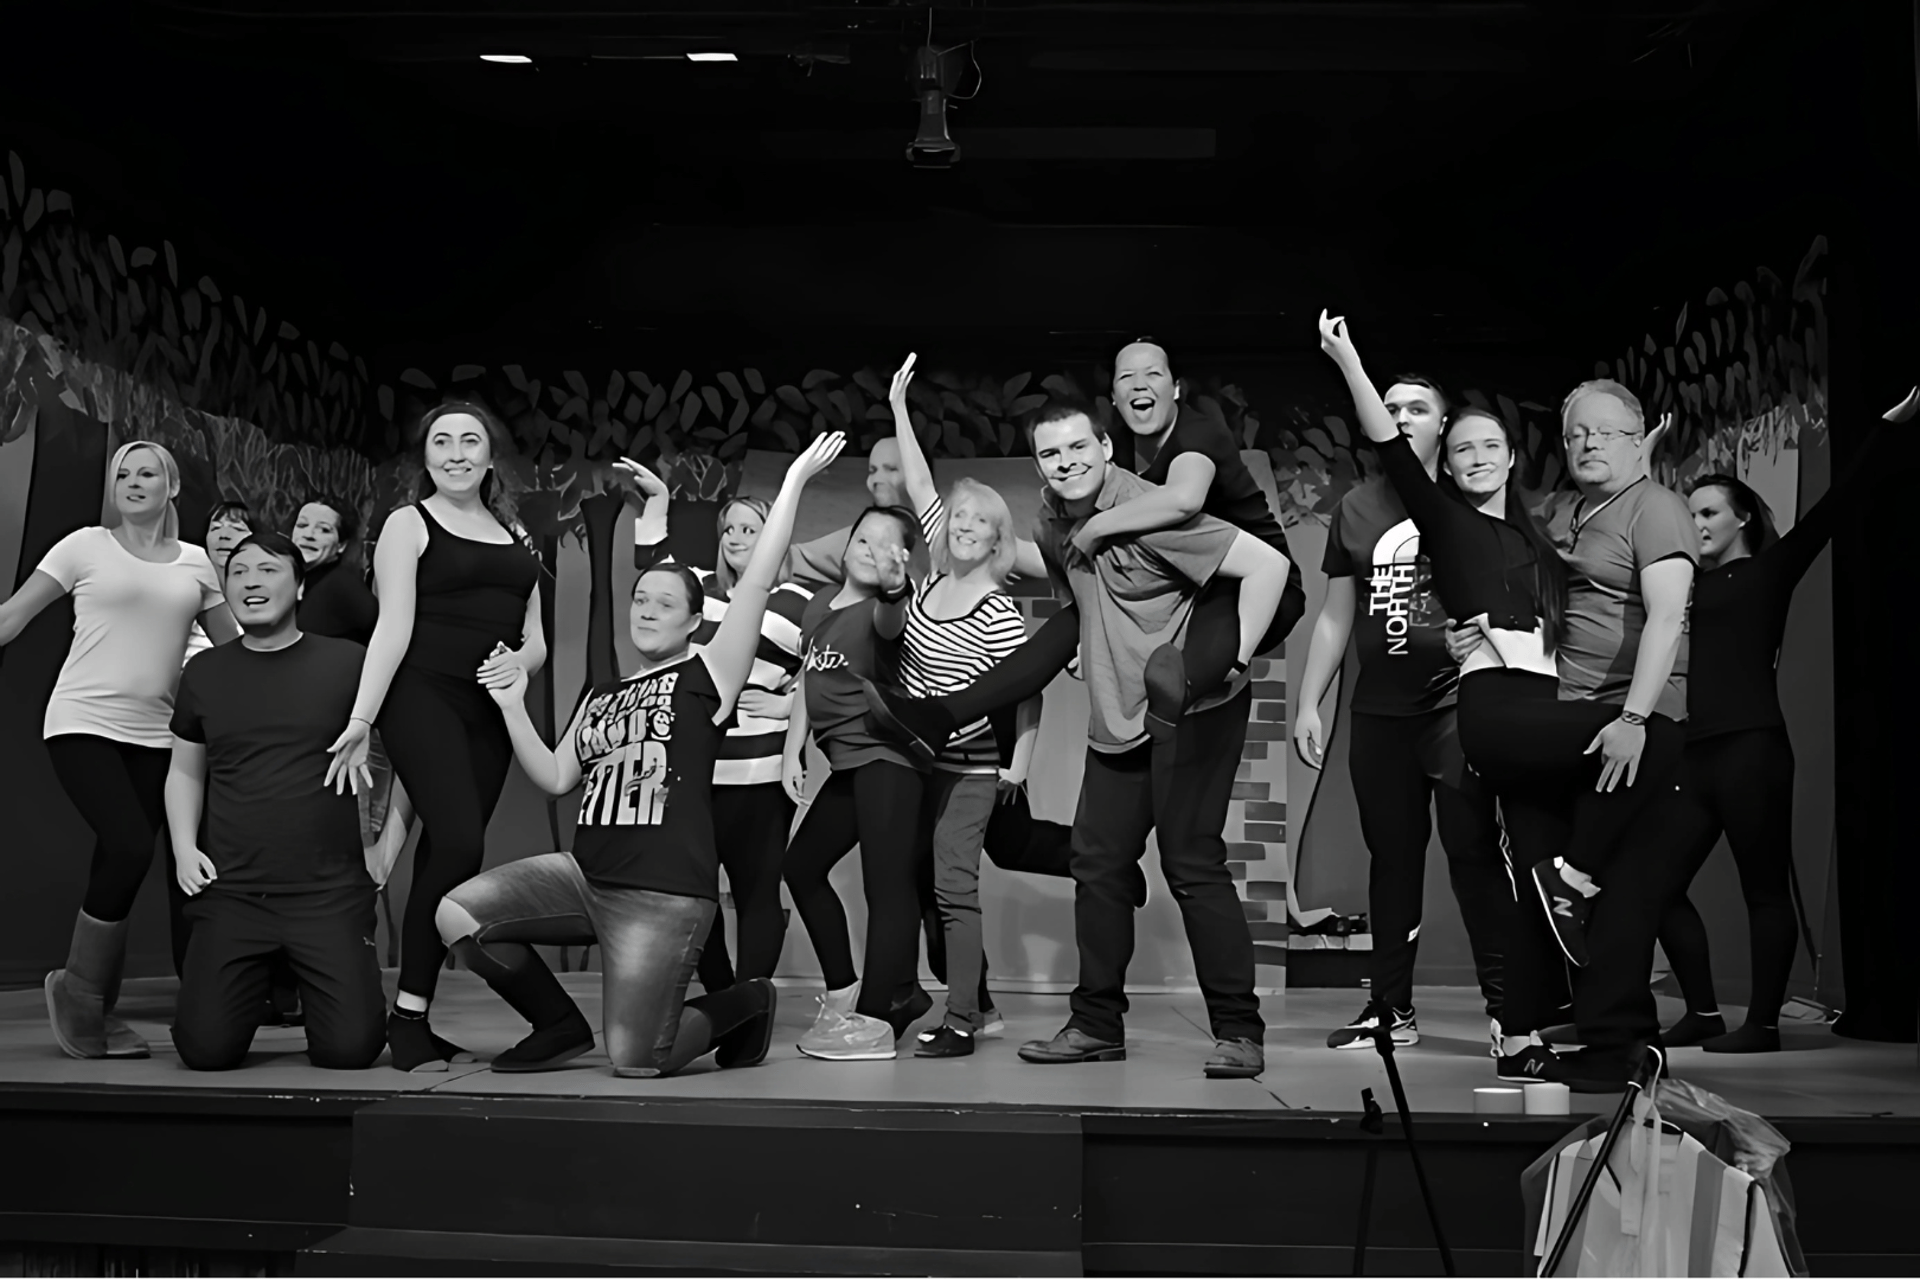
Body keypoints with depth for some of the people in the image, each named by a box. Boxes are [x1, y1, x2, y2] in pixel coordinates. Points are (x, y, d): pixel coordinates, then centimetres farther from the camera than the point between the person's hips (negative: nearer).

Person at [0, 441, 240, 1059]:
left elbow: (232, 646, 22)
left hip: (155, 735, 3)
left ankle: (96, 1008, 12)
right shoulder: (86, 546, 4)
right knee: (129, 848, -20)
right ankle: (78, 990, 1)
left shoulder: (195, 562, 12)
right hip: (84, 724, -3)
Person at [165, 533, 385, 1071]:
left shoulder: (348, 662, 0)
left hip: (330, 892, -2)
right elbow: (185, 770, 19)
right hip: (230, 891, 2)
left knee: (351, 1047, -11)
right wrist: (184, 846, 4)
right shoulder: (204, 672, 9)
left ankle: (308, 985, 24)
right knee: (207, 1048, -9)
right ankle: (255, 984, 25)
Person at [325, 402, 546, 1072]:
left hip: (490, 709, 5)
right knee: (459, 842, -20)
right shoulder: (409, 523, 6)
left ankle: (414, 1016, 7)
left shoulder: (514, 534, 20)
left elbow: (536, 640, 19)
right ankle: (408, 1013, -11)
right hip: (424, 696, -5)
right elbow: (394, 625, -6)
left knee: (444, 852, 1)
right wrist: (360, 720, -16)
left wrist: (517, 663, -5)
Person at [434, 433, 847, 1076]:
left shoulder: (706, 674, -1)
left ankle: (746, 1005, 20)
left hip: (665, 894, -6)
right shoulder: (600, 695, 19)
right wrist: (513, 706, 7)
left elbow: (757, 578, -9)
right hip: (585, 877, 7)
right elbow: (555, 778, 16)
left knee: (635, 1062, -10)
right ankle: (562, 1027, 12)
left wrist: (794, 479, -11)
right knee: (457, 913, -9)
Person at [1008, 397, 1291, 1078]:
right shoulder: (1056, 517, 5)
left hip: (1192, 710, -8)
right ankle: (1097, 1023, 20)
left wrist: (1233, 658, -24)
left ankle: (1239, 1032, 1)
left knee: (1192, 864, -9)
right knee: (1097, 861, 8)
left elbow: (1267, 563, -23)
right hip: (1116, 719, 8)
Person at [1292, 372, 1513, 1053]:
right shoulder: (1357, 507, 13)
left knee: (1473, 849, -7)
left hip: (1455, 702, -4)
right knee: (1391, 857, 9)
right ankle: (1391, 1006, 17)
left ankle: (1507, 1002, 0)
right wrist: (1307, 702, 13)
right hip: (1378, 709, 4)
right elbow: (1336, 615, 17)